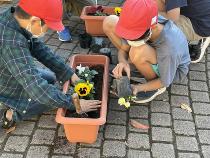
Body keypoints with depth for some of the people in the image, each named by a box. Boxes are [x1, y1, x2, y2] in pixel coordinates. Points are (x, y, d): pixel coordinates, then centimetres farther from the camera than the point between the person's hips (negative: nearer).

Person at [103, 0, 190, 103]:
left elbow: (165, 82, -23)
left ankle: (156, 87, -8)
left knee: (138, 52, -41)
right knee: (109, 22, -12)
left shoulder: (169, 49, -41)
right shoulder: (143, 23, -29)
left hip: (173, 70, -4)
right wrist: (123, 61, -34)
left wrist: (138, 88, -34)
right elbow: (124, 46, -13)